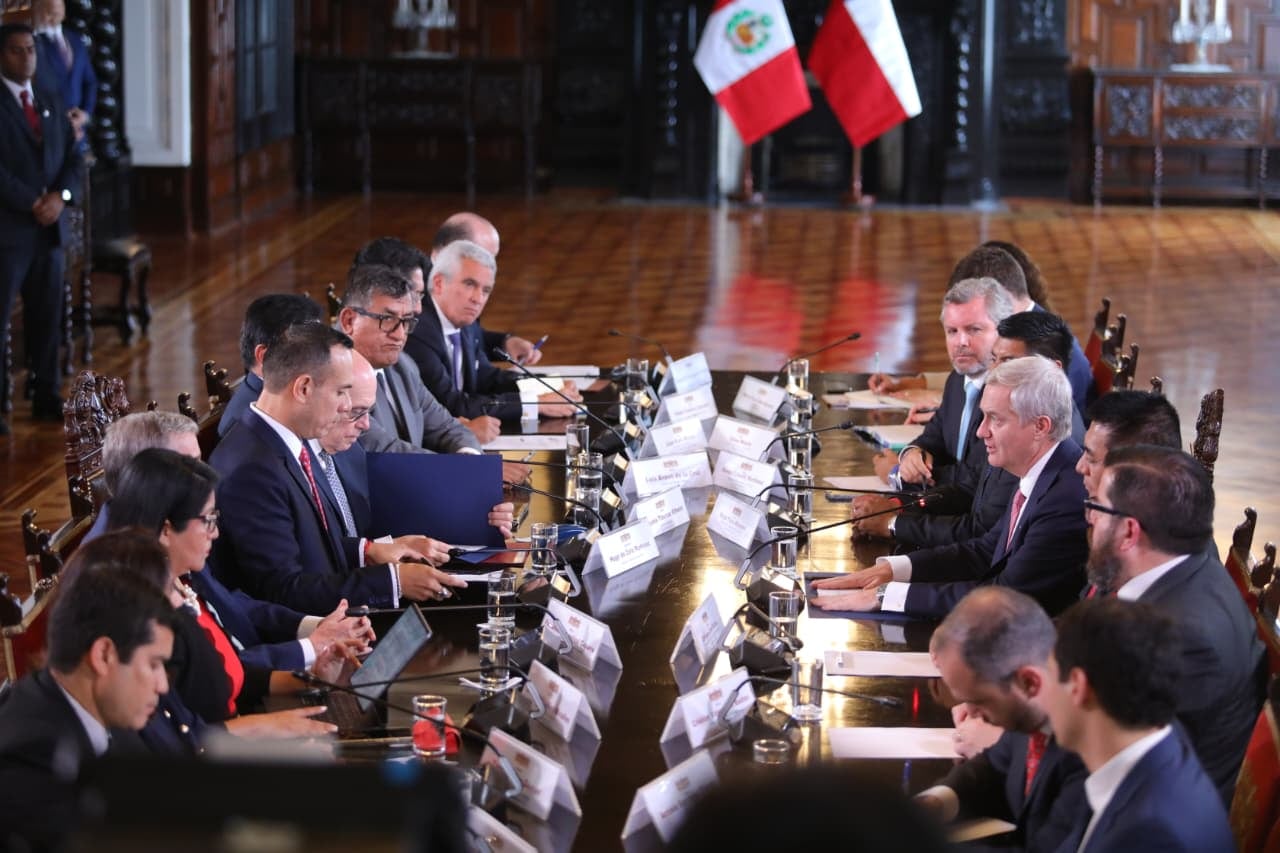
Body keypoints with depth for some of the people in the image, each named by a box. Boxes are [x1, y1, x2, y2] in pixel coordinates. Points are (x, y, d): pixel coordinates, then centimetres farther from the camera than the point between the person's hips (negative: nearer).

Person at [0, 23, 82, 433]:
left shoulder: (49, 100, 14)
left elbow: (71, 156, 13)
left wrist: (60, 196, -5)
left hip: (50, 227, 6)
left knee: (47, 317, 9)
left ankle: (46, 397, 17)